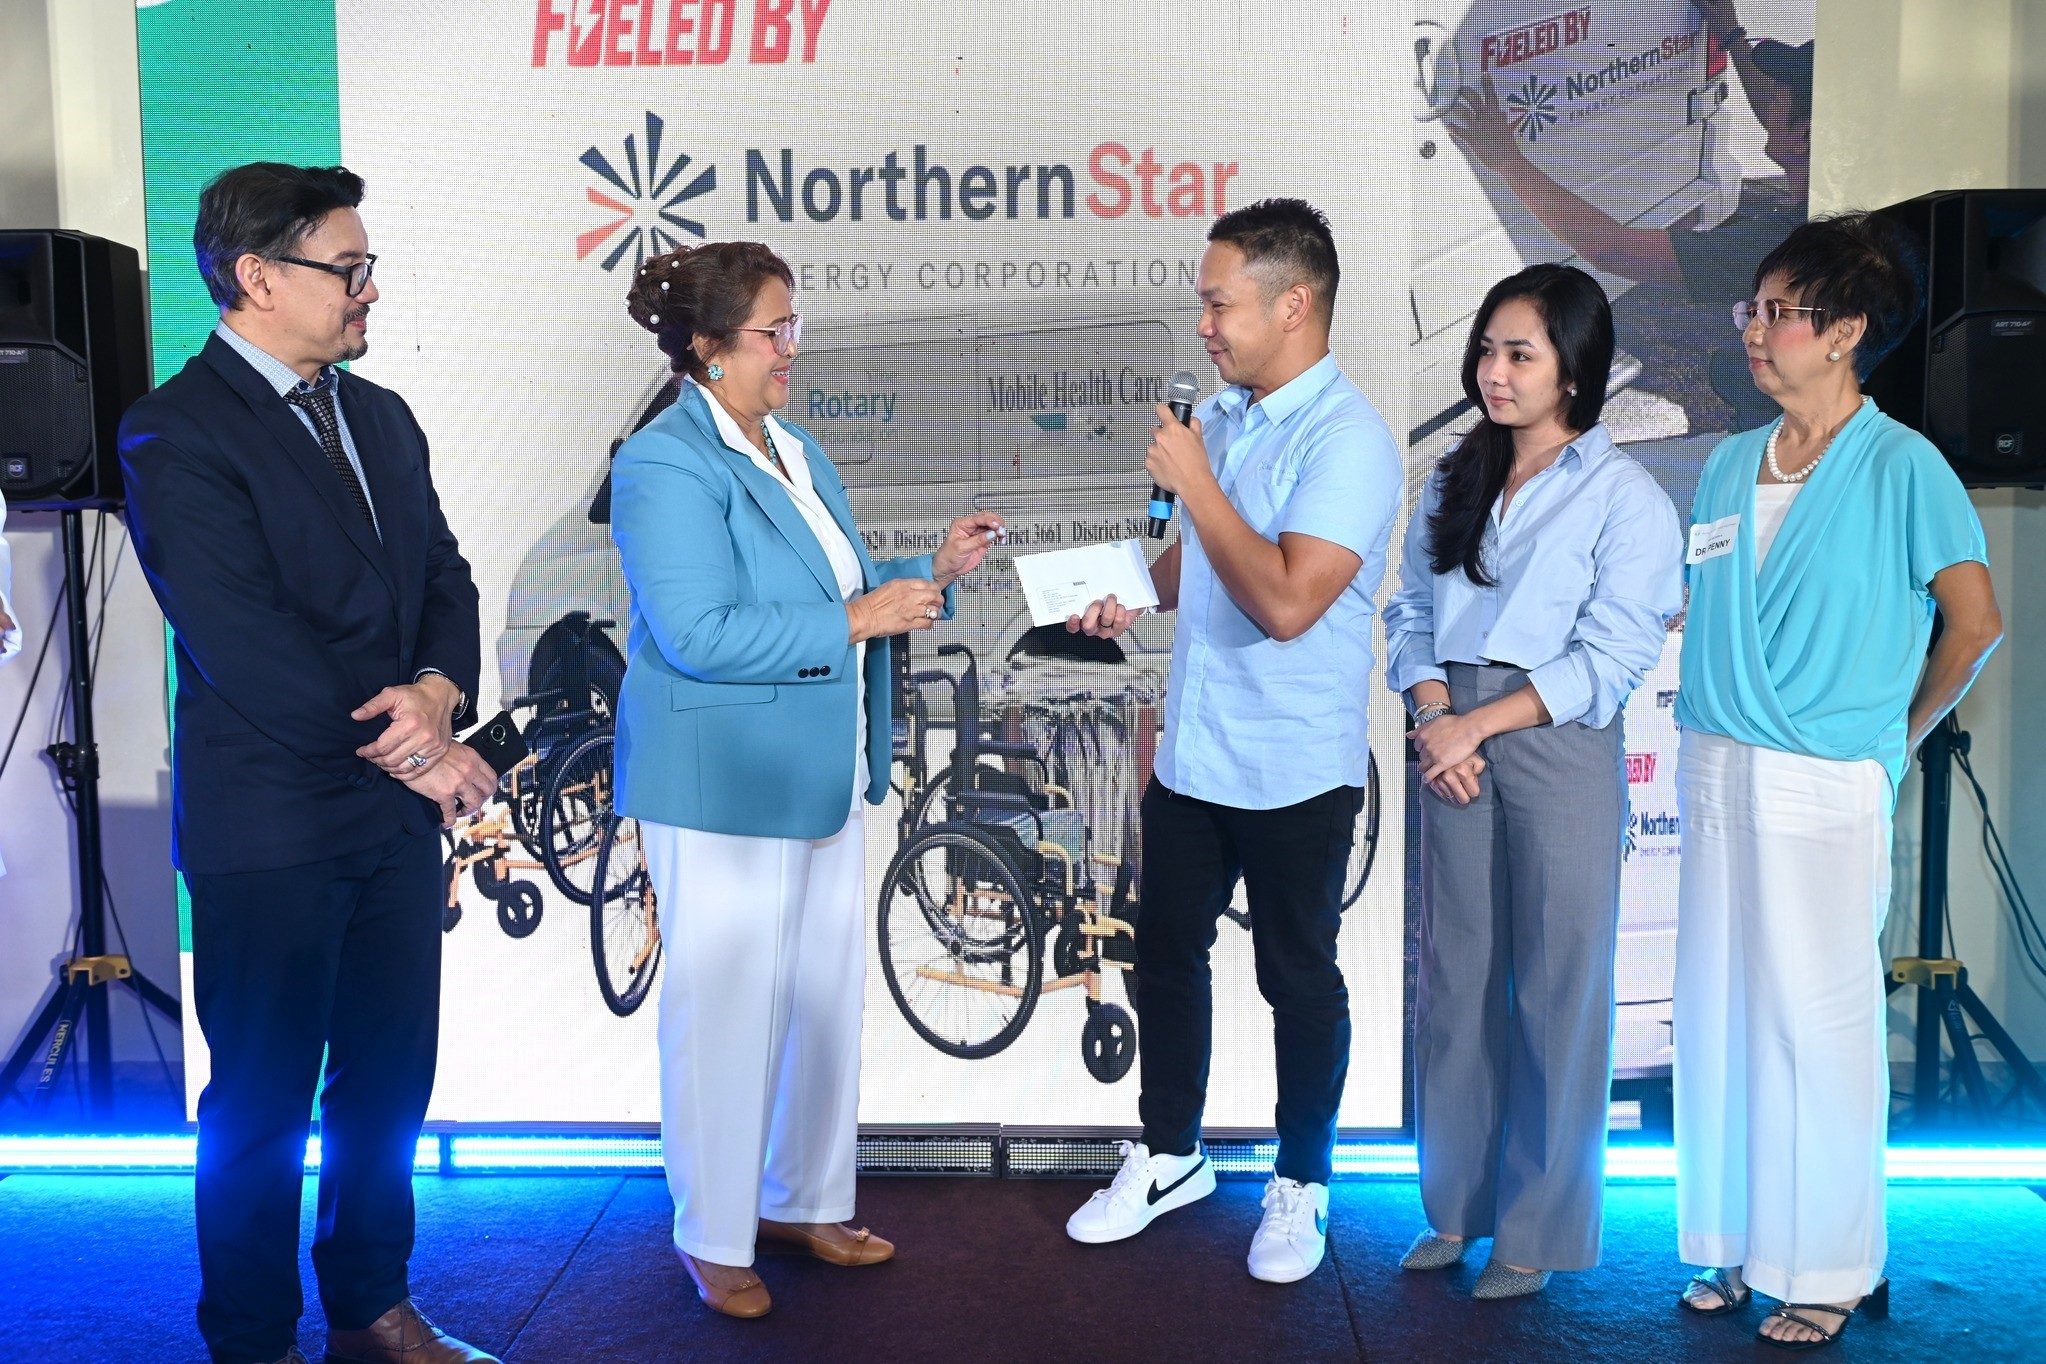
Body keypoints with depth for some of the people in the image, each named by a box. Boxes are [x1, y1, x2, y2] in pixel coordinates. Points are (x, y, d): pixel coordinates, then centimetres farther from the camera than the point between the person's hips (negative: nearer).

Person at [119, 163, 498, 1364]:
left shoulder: (382, 416, 11)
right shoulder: (177, 434, -12)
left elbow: (444, 575, 10)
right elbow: (246, 645, -19)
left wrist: (438, 690, -12)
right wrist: (415, 754, -15)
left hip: (398, 813, 7)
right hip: (271, 827, -6)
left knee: (390, 1082, 16)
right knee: (263, 1105, 8)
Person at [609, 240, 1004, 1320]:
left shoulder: (796, 450, 11)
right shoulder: (664, 465, -16)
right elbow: (700, 634, -25)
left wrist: (929, 571, 5)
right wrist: (856, 622, -23)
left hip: (822, 775, 9)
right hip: (722, 785, -8)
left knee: (828, 998, 16)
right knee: (727, 1011, 4)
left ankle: (803, 1201, 33)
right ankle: (714, 1241, 22)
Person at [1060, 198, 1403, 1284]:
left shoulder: (1347, 440, -18)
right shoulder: (1218, 417, 7)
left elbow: (1287, 601, -29)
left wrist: (1193, 482, -22)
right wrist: (1134, 595, 3)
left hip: (1296, 774, -7)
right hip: (1191, 754, 7)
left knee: (1298, 979, 9)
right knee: (1166, 955, 17)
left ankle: (1301, 1183, 29)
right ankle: (1168, 1154, 36)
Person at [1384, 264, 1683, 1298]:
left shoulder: (1625, 496, -4)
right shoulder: (1453, 482, 14)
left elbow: (1612, 659, -10)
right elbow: (1412, 610, 10)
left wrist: (1478, 724, -14)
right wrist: (1434, 716, -7)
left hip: (1560, 749, -5)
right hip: (1453, 742, 5)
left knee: (1555, 990, 1)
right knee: (1451, 979, 9)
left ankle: (1538, 1231, 15)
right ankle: (1457, 1207, 23)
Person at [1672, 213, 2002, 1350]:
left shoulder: (1902, 466, -7)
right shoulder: (1731, 464, 10)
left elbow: (1974, 621, -4)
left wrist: (1899, 735, 4)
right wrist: (1714, 752, 11)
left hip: (1825, 789, -6)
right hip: (1716, 774, 6)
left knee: (1816, 1025, 2)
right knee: (1718, 1017, 11)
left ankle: (1831, 1268, 18)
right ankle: (1741, 1243, 26)